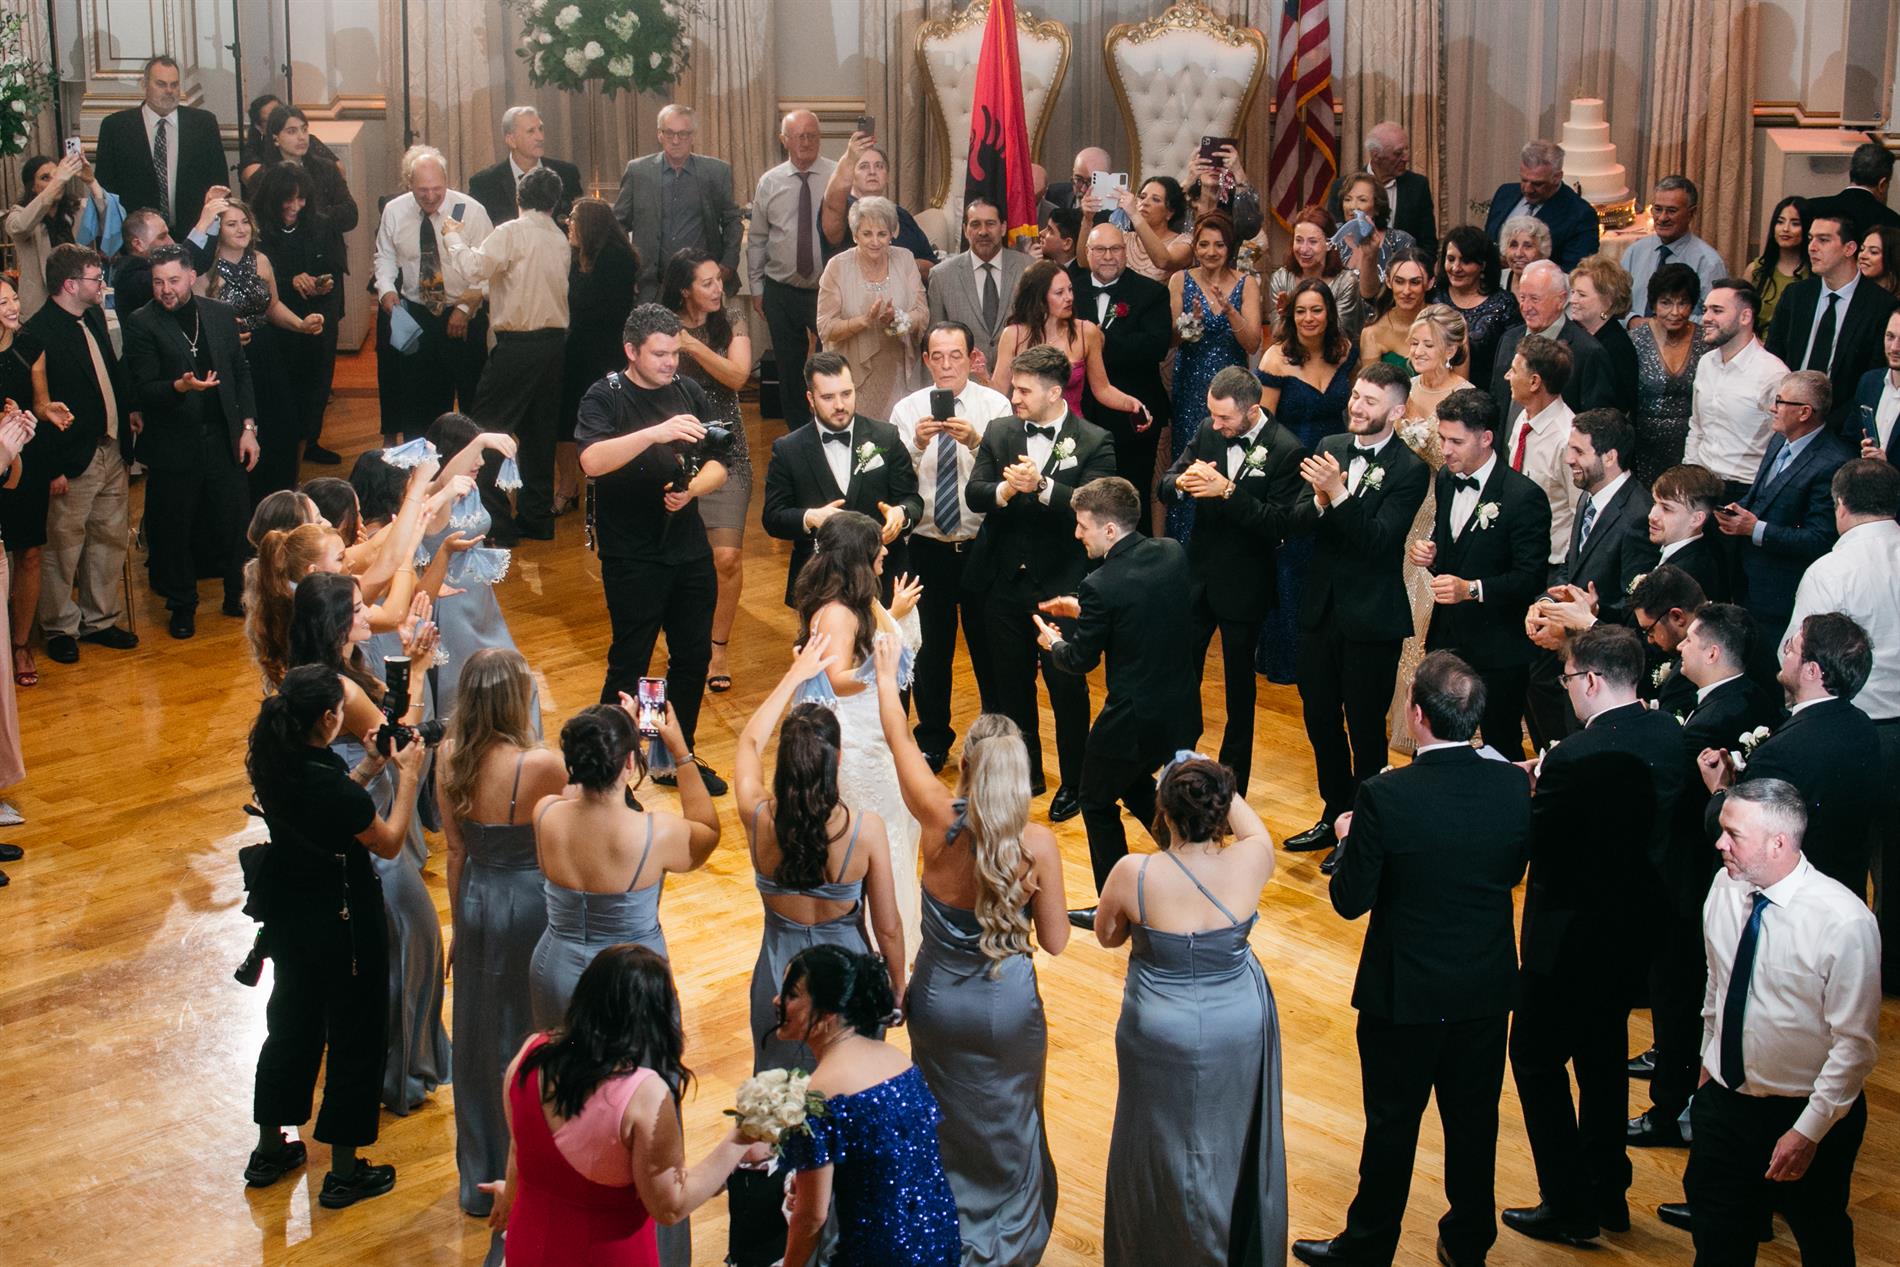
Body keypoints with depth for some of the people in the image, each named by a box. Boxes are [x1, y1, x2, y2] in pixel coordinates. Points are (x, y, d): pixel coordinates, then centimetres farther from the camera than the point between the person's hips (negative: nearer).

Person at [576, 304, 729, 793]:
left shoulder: (688, 393, 7)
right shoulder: (605, 398, -9)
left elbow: (717, 465, 9)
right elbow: (592, 460, -28)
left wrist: (692, 488, -13)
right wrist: (655, 432, -39)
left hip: (689, 548, 6)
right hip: (632, 556, -5)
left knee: (694, 656, 13)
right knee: (629, 663, 0)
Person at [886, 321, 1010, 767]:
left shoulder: (995, 405, -5)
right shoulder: (908, 409, -2)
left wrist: (975, 442, -33)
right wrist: (916, 445, -29)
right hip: (927, 546, 1)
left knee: (989, 645, 11)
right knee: (929, 647, 12)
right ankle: (932, 740, 30)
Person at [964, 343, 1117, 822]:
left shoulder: (1094, 442, -8)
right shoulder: (999, 435, 4)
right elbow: (973, 494, -6)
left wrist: (1041, 486, -34)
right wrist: (1006, 489, -27)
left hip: (1061, 585, -4)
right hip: (1006, 582, 4)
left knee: (1066, 685, 5)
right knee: (1011, 684, 15)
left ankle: (1074, 783, 22)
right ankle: (1025, 775, 32)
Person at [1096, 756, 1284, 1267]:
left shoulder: (1133, 874, -27)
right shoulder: (1249, 863, -23)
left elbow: (1106, 936, -6)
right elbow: (1255, 830, 4)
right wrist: (1219, 788, 10)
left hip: (1163, 1034, -2)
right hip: (1240, 1028, 2)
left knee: (1164, 1144, 22)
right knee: (1233, 1138, 26)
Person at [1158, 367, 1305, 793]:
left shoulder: (1287, 450, -17)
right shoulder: (1208, 431, -2)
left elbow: (1280, 525, -22)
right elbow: (1166, 484, 1)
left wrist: (1228, 491, -30)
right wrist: (1182, 482, -22)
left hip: (1243, 587, -4)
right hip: (1197, 577, 4)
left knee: (1239, 686, 11)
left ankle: (1232, 785, 24)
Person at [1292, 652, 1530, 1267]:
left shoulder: (1385, 796, -25)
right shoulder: (1512, 786, -13)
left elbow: (1350, 900, -16)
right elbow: (1512, 872, 3)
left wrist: (1349, 839, 1)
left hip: (1404, 995, -3)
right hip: (1487, 987, 4)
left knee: (1392, 1125, 13)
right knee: (1474, 1121, 20)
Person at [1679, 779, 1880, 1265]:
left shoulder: (1844, 921, -24)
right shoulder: (1724, 888, -7)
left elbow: (1853, 1044, -19)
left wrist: (1808, 1133, -18)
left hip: (1809, 1114, -5)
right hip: (1723, 1099, 5)